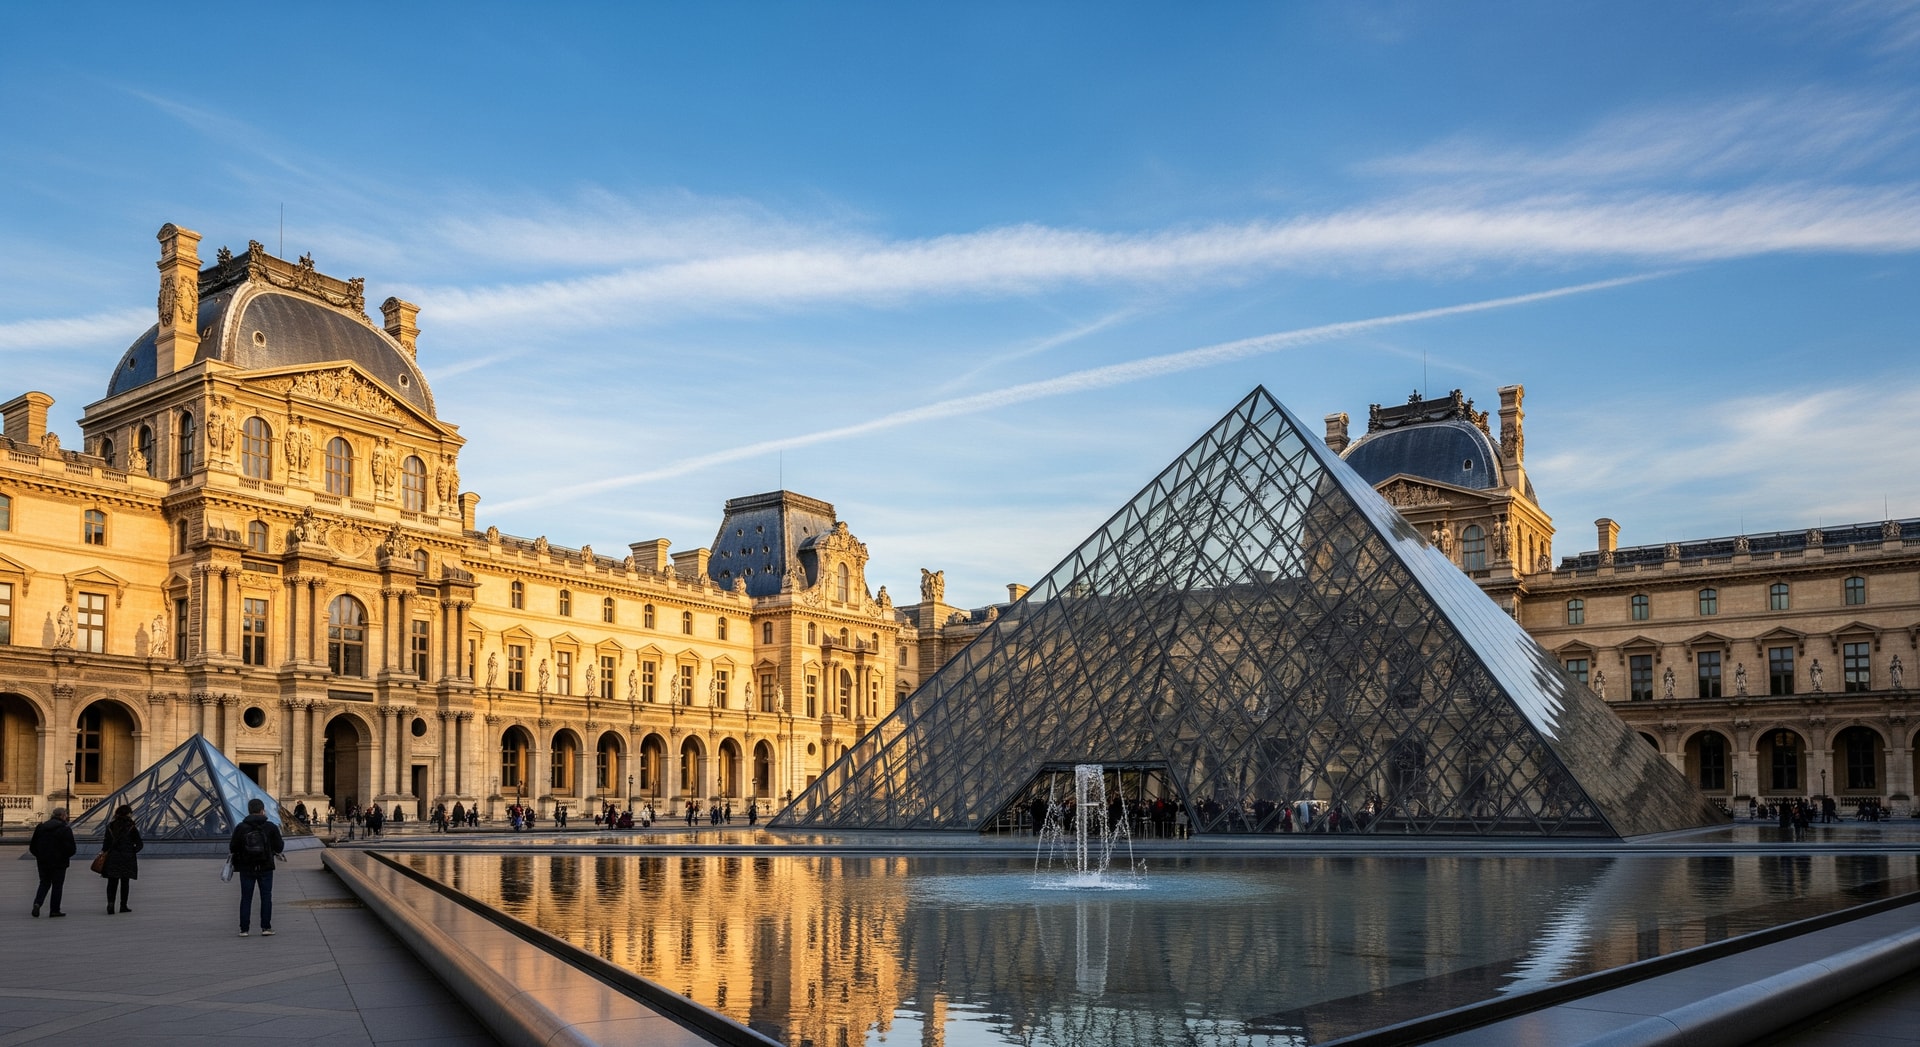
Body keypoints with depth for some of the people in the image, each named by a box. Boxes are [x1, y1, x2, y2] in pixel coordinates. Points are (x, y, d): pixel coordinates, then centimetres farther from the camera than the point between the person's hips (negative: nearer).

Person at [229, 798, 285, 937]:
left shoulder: (240, 828, -6)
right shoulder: (271, 827, -6)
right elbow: (279, 847, -4)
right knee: (266, 897, 8)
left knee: (246, 898, 8)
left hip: (247, 868, 0)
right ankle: (266, 927, 4)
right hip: (265, 868, 0)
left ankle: (244, 929, 6)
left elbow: (233, 848, -5)